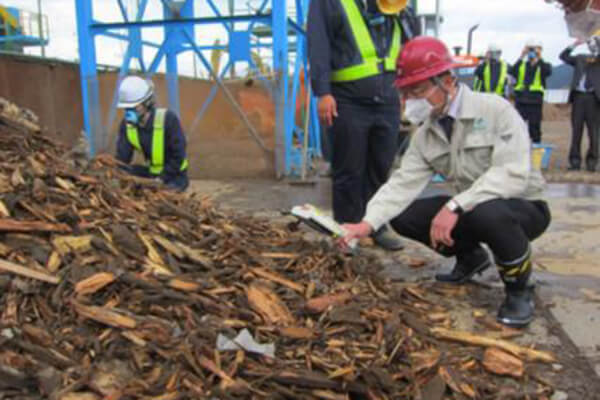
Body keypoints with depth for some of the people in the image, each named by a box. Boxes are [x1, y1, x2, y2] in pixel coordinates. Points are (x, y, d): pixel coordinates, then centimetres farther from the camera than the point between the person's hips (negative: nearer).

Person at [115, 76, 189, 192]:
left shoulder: (168, 118, -24)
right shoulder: (127, 124, -9)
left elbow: (178, 157, -22)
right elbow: (122, 158, -12)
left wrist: (162, 179, -27)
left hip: (174, 174, -5)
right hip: (151, 172, 5)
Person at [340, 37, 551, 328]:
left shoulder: (496, 111, -20)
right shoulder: (425, 135, -1)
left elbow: (512, 174, -30)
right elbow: (403, 183, -10)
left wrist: (455, 206, -37)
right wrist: (368, 223, -24)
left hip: (523, 207, -6)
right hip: (469, 209, 6)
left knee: (488, 211, -40)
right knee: (403, 216, -7)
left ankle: (518, 288, -9)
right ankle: (471, 256, 18)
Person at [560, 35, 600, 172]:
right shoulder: (581, 58, 18)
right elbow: (563, 56, 14)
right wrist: (574, 45, 4)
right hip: (578, 96, 3)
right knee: (576, 130, 3)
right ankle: (575, 161, 8)